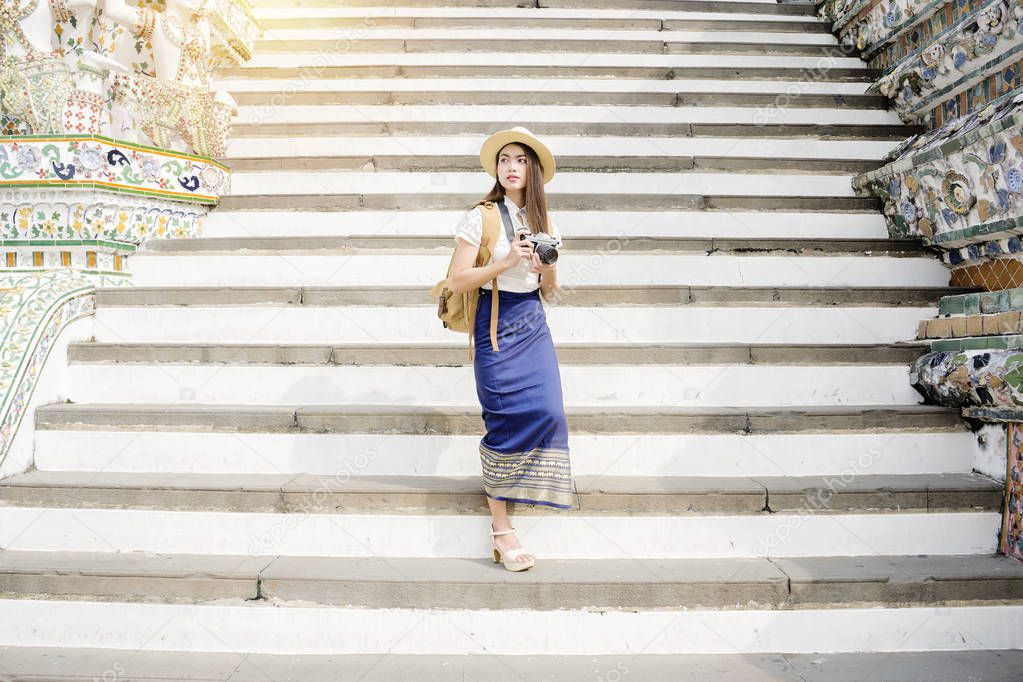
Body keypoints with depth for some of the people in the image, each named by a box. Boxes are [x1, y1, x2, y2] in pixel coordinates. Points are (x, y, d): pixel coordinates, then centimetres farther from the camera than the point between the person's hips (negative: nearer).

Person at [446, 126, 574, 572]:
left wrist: (546, 267, -7)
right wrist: (506, 263, -18)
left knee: (546, 410, -8)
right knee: (506, 422, -6)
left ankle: (503, 480, 21)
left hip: (533, 323, 5)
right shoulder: (480, 217, -4)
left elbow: (548, 290, 15)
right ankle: (500, 528, 5)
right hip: (495, 324, -5)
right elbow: (458, 281, -9)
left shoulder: (540, 220, 12)